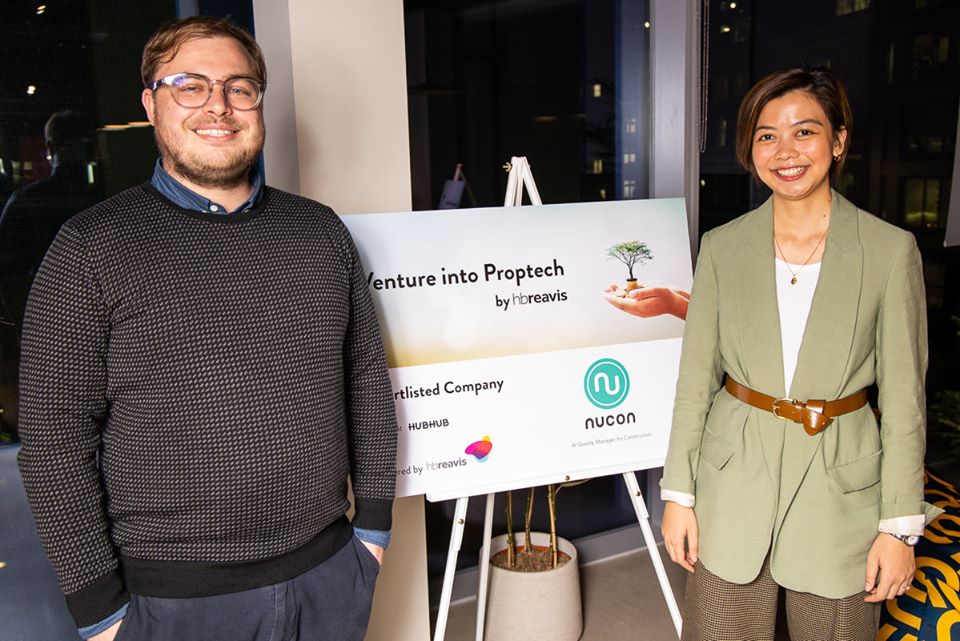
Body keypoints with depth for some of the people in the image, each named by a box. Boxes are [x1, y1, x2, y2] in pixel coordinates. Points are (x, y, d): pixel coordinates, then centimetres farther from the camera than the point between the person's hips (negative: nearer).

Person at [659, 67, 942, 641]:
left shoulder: (891, 249, -5)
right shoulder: (722, 247, 0)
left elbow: (904, 397, -2)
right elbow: (695, 378, 2)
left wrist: (901, 525, -3)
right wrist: (678, 494, 1)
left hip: (841, 486, -1)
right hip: (734, 484, 1)